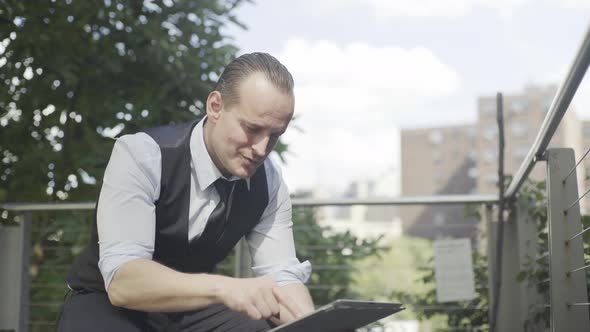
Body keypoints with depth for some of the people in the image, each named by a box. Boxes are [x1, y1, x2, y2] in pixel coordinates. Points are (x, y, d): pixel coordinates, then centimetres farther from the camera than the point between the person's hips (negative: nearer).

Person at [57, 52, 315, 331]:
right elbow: (122, 281, -34)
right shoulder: (141, 155, -25)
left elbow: (283, 277, -12)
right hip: (108, 305, -3)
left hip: (192, 308, 4)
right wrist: (223, 287, -49)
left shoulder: (268, 183, -9)